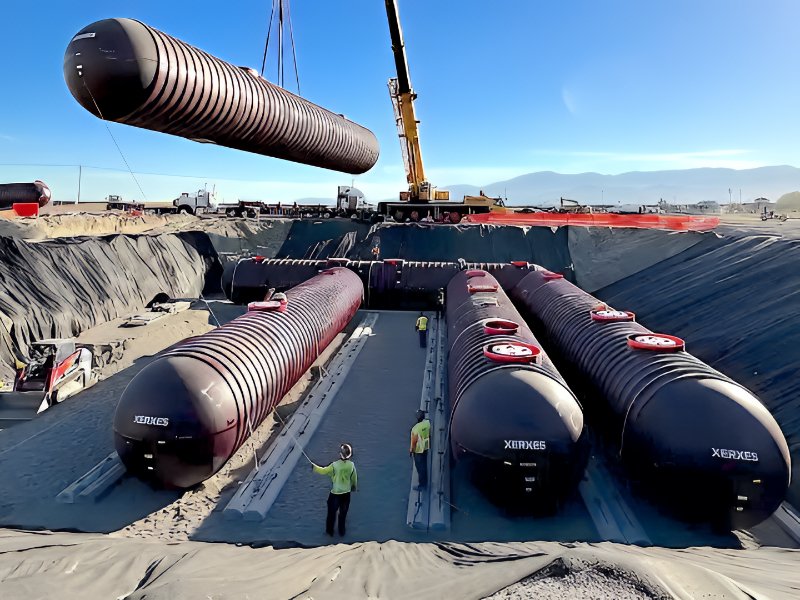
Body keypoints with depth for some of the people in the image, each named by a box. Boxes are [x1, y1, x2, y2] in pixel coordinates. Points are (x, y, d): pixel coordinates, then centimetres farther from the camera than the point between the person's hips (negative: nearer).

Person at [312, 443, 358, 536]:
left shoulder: (334, 465, -22)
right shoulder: (351, 465, -14)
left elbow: (324, 471, -6)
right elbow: (354, 478, 1)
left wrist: (314, 467, 11)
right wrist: (354, 487, 20)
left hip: (335, 493, -2)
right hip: (346, 493, 2)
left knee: (332, 513, 19)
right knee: (343, 513, 21)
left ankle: (330, 531, 32)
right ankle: (341, 531, 33)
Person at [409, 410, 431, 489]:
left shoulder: (416, 428, -33)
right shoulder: (427, 423, -13)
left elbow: (414, 441, -23)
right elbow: (429, 435, 2)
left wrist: (411, 451, -7)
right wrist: (429, 444, 18)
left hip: (418, 450, -7)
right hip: (425, 447, 7)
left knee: (420, 467, 9)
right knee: (424, 465, 22)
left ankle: (422, 485, 21)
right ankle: (425, 482, 37)